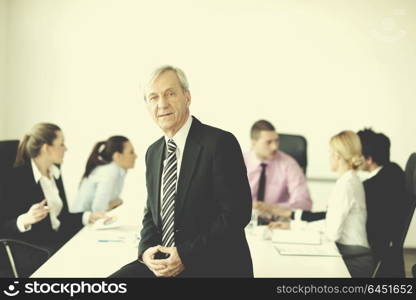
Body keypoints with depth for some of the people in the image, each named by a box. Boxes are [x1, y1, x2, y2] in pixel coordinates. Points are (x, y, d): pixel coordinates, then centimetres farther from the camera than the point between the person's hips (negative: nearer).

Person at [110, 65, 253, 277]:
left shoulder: (221, 143, -10)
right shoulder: (153, 152, 12)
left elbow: (237, 212, -14)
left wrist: (186, 255, -16)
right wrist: (146, 250, -3)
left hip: (215, 266, -5)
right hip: (162, 263, 5)